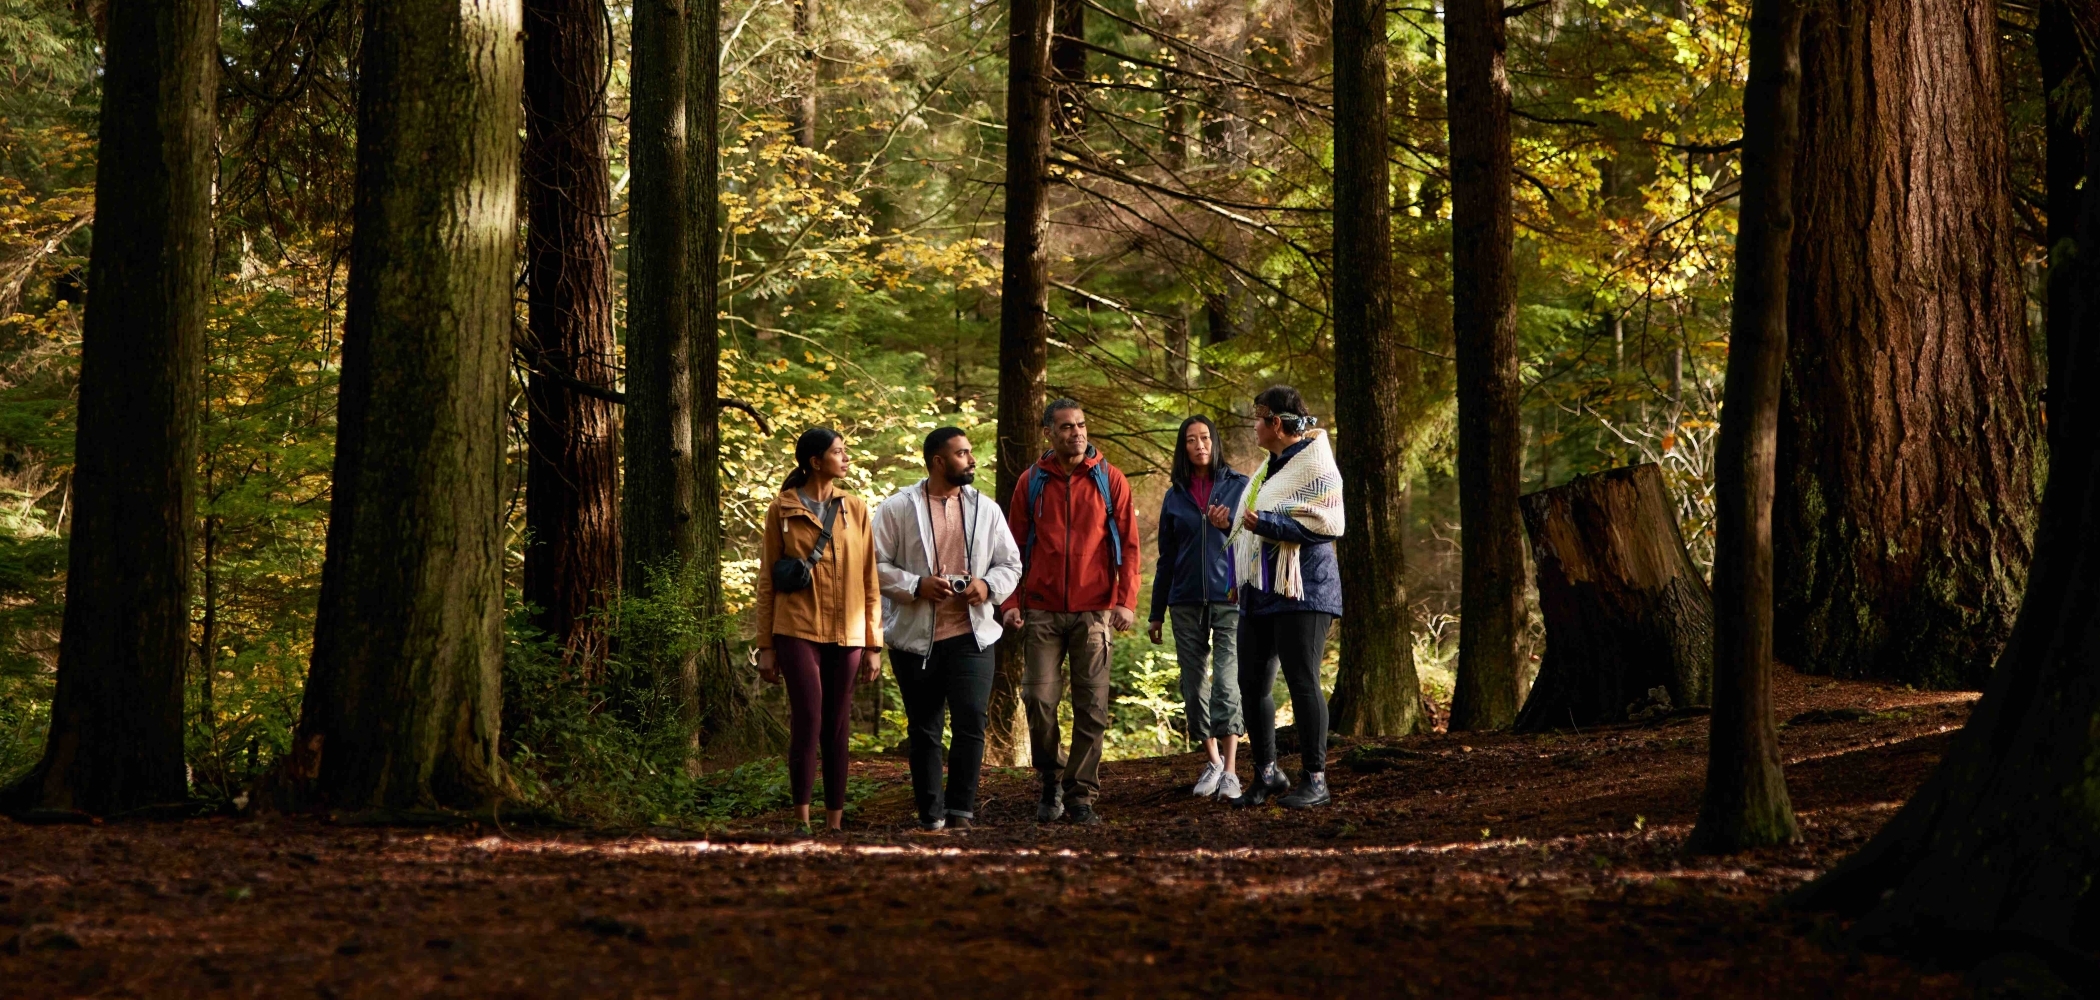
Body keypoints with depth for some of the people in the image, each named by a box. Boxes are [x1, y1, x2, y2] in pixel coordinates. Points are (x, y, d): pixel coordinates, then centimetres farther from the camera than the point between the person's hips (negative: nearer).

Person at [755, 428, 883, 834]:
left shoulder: (855, 509, 9)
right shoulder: (783, 510, 3)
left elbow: (869, 580, 10)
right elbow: (767, 581, 5)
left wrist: (873, 644, 6)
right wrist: (766, 646, 1)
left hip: (846, 634, 3)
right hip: (798, 631, -3)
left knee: (837, 728, 5)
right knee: (807, 723, -11)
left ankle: (835, 821, 9)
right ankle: (801, 817, -5)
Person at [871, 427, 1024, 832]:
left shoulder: (985, 510, 11)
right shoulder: (897, 509, 1)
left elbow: (1010, 565, 14)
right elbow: (876, 564, -2)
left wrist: (988, 586, -6)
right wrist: (917, 586, -15)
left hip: (971, 635, 2)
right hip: (915, 638, -1)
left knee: (971, 722, -11)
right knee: (923, 730, 5)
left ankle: (961, 810, -2)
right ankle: (931, 814, 13)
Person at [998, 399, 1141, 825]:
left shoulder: (1109, 480, 5)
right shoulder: (1031, 483, 8)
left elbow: (1128, 544, 4)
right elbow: (1014, 546, 9)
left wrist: (1126, 600, -7)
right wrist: (1010, 602, -2)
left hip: (1094, 610, -1)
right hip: (1042, 611, 1)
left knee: (1091, 706, -2)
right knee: (1039, 700, -5)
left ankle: (1081, 795, 4)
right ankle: (1051, 785, 14)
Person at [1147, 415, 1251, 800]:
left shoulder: (1239, 486, 4)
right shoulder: (1175, 497, 12)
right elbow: (1166, 559, 15)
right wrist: (1156, 613, 15)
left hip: (1230, 598, -3)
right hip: (1186, 604, 3)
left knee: (1227, 682, -14)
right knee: (1193, 685, 5)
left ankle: (1231, 769, -16)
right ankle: (1213, 760, 19)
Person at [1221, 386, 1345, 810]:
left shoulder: (1314, 465, -10)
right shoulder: (1270, 467, 20)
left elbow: (1325, 524, -20)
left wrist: (1265, 523, -22)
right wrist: (1233, 522, 20)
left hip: (1301, 593, -10)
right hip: (1261, 594, 10)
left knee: (1302, 682, -9)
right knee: (1252, 683, 9)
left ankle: (1316, 779, -4)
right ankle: (1266, 774, 19)